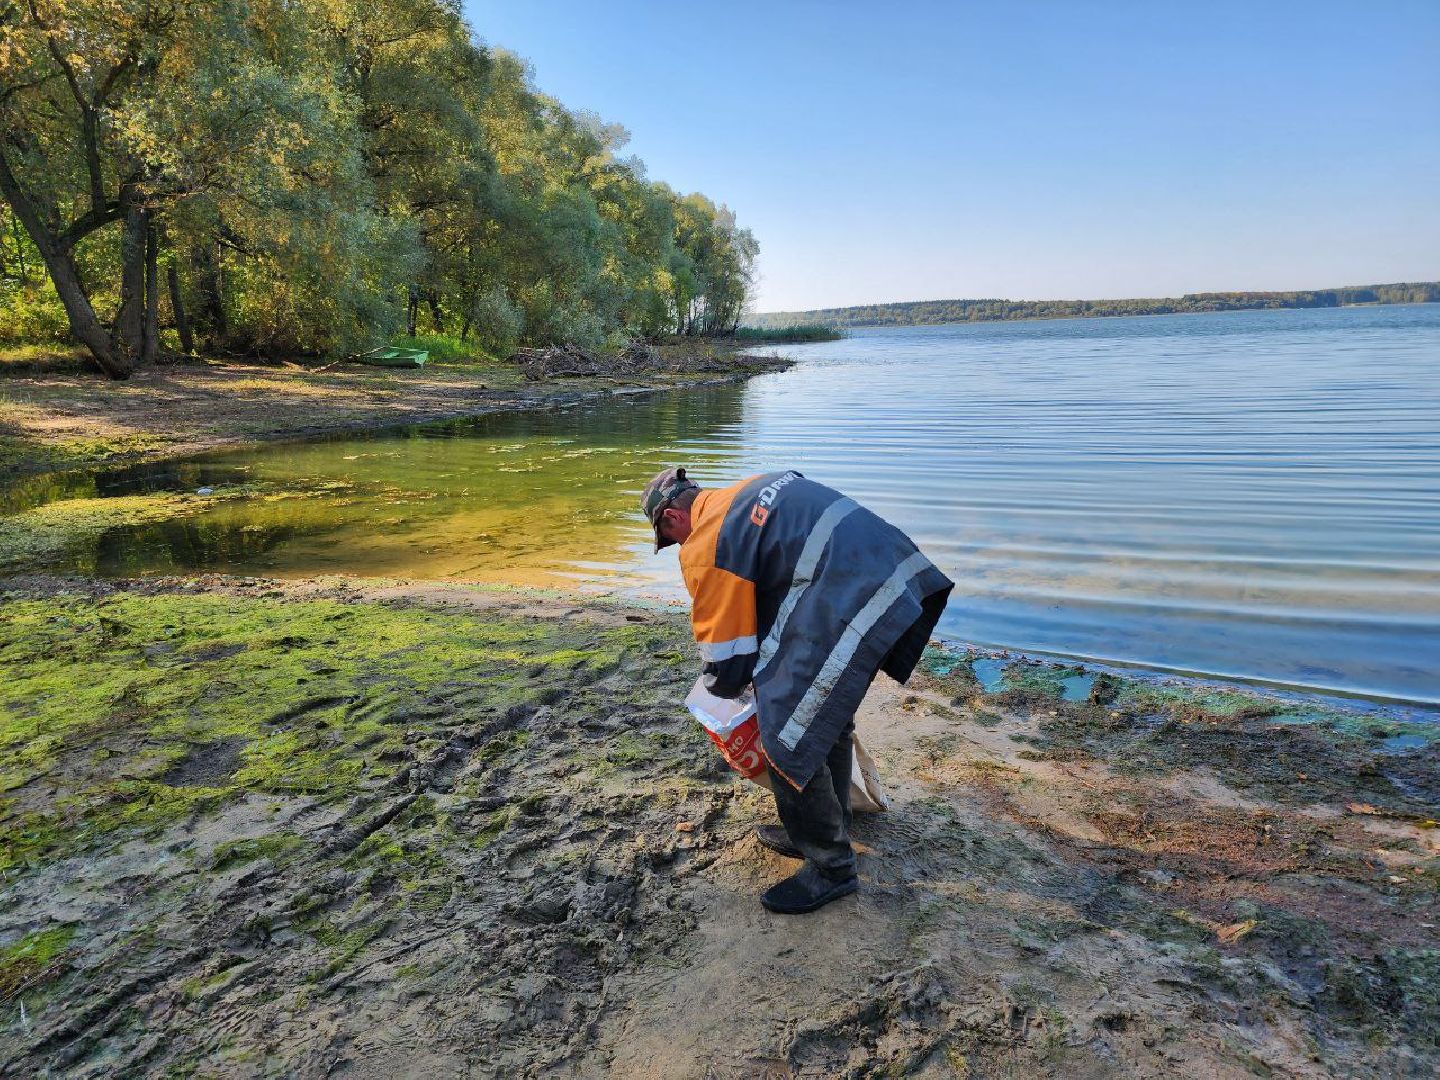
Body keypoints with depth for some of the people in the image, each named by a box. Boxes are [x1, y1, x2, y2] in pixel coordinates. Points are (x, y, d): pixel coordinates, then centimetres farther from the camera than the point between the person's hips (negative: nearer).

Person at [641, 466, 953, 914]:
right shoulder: (755, 488, 21)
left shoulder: (704, 549, -3)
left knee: (788, 740, 3)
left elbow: (726, 662, 0)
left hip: (853, 606, -10)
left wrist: (723, 687, 26)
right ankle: (816, 830, 40)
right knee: (827, 715, 24)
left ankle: (830, 868, 18)